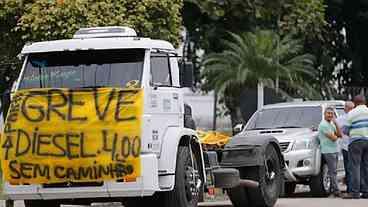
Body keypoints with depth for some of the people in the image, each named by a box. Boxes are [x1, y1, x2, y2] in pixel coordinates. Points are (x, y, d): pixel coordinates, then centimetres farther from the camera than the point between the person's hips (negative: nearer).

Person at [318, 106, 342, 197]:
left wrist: (335, 123, -1)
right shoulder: (324, 124, -11)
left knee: (333, 172, 10)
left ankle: (332, 190, 14)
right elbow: (333, 138, -16)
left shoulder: (332, 124, 18)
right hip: (328, 151, -9)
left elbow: (339, 135, 7)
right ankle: (336, 191, -13)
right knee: (333, 172, -10)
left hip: (335, 150, 9)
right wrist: (336, 136, 7)